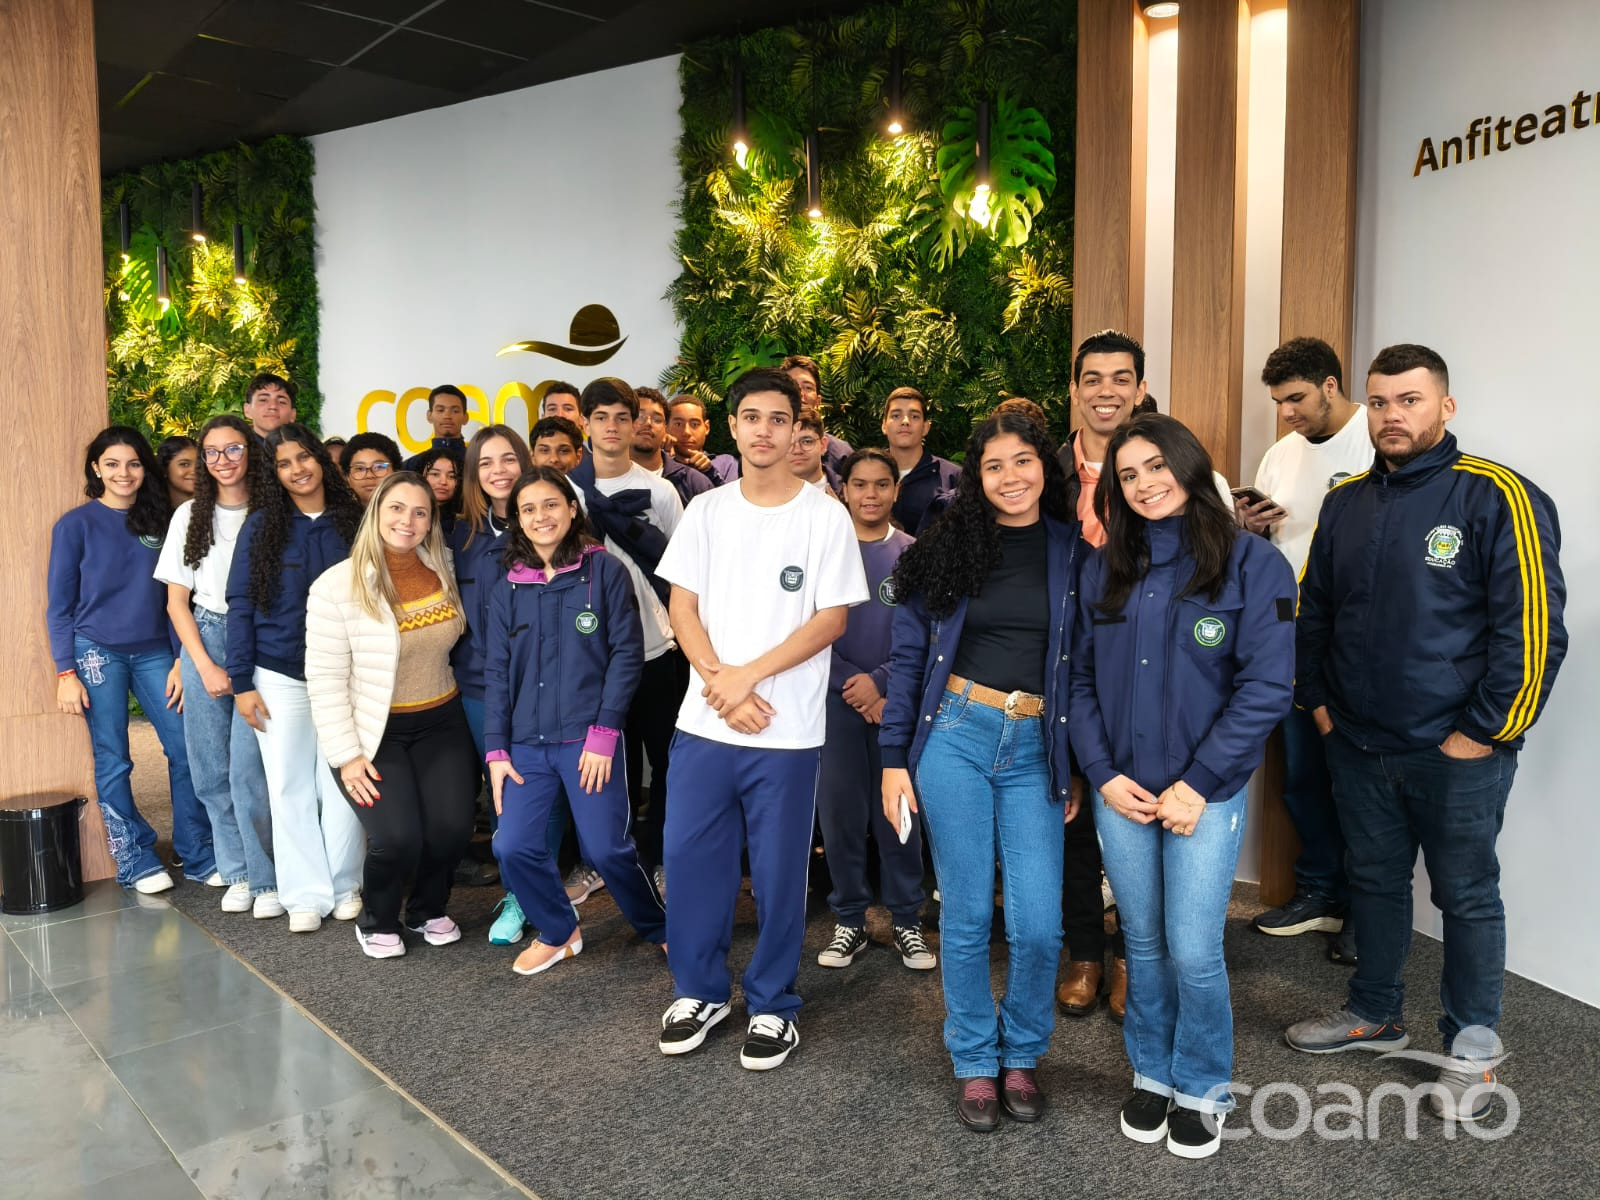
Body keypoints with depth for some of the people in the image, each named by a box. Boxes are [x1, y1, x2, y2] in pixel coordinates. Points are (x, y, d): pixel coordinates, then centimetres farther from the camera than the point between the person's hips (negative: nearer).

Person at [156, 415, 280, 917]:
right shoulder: (190, 515, 6)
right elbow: (176, 600, 6)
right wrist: (205, 666, -3)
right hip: (203, 642, 3)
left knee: (249, 769, -8)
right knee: (211, 770, 7)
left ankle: (268, 878, 6)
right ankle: (237, 871, 21)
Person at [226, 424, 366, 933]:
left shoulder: (353, 521, 3)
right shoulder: (261, 526, 1)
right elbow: (240, 604, 1)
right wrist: (241, 683, -4)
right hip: (280, 678, 0)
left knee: (343, 786, 5)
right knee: (290, 788, 5)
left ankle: (346, 886, 20)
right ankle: (306, 895, 16)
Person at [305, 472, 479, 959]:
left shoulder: (443, 572, -1)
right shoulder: (337, 586, -13)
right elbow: (325, 680, -12)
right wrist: (346, 756, -14)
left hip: (441, 723, 4)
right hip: (373, 734, -4)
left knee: (452, 828, -10)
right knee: (398, 838, -17)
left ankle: (428, 910, 22)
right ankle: (377, 923, 16)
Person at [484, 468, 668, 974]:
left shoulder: (604, 571, -2)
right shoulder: (508, 589, 9)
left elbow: (626, 654, -6)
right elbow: (497, 673, 10)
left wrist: (603, 732, -12)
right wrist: (497, 749, 2)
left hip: (589, 738, -4)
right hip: (527, 743, 4)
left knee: (606, 849, -3)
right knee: (513, 847, -3)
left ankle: (660, 928, 24)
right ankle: (558, 932, 24)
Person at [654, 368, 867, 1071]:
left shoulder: (825, 516, -3)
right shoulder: (706, 511, 6)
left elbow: (832, 618, -7)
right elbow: (682, 609, 4)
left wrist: (747, 676, -13)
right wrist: (721, 684, -10)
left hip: (788, 730, -3)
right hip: (703, 722, 3)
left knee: (778, 870, 7)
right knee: (690, 858, 9)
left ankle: (772, 1005, 26)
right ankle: (700, 990, 30)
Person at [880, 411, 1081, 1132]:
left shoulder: (1073, 551, 3)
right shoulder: (946, 547, 2)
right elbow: (908, 658, 4)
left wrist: (1079, 765, 5)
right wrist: (894, 757, 0)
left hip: (1036, 749, 1)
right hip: (954, 736, 0)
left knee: (1038, 925, -2)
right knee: (966, 916, 6)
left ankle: (1021, 1054, 26)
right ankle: (974, 1063, 26)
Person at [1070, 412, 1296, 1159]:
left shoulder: (1251, 562, -6)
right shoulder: (1103, 570, 6)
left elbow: (1267, 686, -11)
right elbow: (1079, 678, 5)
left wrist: (1199, 785, -14)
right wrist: (1103, 774, -6)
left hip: (1205, 791, -3)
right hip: (1120, 789, 3)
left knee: (1194, 952, 0)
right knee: (1143, 943, 14)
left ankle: (1202, 1091, 25)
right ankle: (1152, 1075, 33)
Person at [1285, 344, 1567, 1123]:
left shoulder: (1497, 498, -12)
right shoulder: (1344, 502, 6)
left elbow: (1533, 626, -15)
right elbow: (1312, 611, 15)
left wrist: (1486, 731, -14)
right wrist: (1317, 700, 9)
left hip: (1456, 755, -5)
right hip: (1357, 746, 5)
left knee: (1466, 895, 10)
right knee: (1374, 881, 18)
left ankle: (1472, 1050, 28)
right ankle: (1374, 1015, 37)